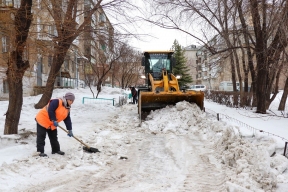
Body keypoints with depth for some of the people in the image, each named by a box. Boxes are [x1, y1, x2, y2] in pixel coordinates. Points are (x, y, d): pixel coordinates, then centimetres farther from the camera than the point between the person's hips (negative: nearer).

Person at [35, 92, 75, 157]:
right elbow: (50, 111, -30)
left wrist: (69, 130, -1)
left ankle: (56, 150, 25)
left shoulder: (67, 109, 4)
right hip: (42, 120, -9)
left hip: (51, 124, 9)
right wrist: (54, 120, -27)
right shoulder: (56, 102, -23)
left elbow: (67, 120, 5)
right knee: (41, 136, -5)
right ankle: (40, 151, -2)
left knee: (54, 137, 14)